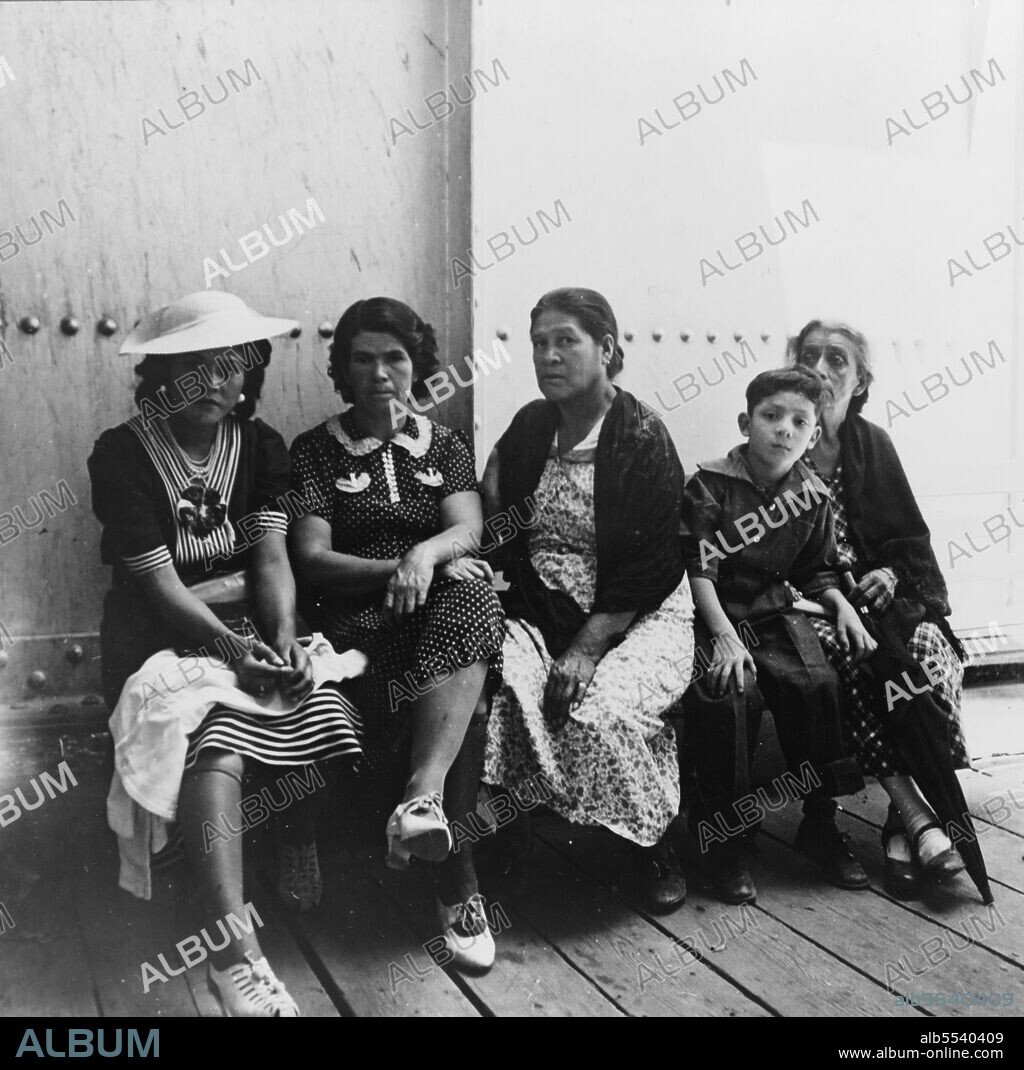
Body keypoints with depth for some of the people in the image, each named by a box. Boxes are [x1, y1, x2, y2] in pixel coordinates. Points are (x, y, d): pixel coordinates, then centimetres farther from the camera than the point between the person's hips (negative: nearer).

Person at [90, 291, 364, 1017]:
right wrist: (232, 647, -26)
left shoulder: (261, 446, 7)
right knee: (212, 736, -33)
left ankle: (307, 869, -1)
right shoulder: (122, 456, -6)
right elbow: (157, 580, -13)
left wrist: (283, 639, -21)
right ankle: (236, 952, -38)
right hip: (166, 633, -4)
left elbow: (272, 556, -3)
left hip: (251, 622, 4)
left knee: (325, 707, -25)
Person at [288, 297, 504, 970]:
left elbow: (468, 526, 0)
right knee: (465, 690, -32)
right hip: (357, 613, -2)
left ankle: (423, 797, -45)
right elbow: (312, 558, -1)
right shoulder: (315, 452, 10)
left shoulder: (445, 446, 18)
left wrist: (425, 553, -24)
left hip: (447, 599, 2)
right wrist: (399, 569, -16)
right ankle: (458, 880, -29)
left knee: (471, 596, -37)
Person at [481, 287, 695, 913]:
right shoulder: (530, 426, 11)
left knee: (600, 713, -30)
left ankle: (656, 848, -3)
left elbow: (650, 567, -12)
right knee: (497, 685, -27)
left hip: (635, 616, -4)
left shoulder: (643, 437, -7)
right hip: (543, 609, 4)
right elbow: (497, 526, 21)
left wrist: (587, 648, -19)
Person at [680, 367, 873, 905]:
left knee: (818, 685, -21)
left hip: (774, 612, 4)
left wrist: (843, 606, 0)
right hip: (714, 616, -4)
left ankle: (820, 824, 0)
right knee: (729, 692, -30)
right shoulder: (710, 485, -8)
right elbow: (699, 570, -14)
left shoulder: (812, 494, 7)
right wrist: (724, 637, -24)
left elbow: (816, 571, 19)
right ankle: (722, 835, -11)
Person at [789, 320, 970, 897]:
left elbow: (911, 538, 13)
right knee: (838, 655, -35)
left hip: (877, 593, 3)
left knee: (928, 644, -28)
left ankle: (904, 824, -22)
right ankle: (919, 815, -32)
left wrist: (890, 574, -9)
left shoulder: (872, 444, 11)